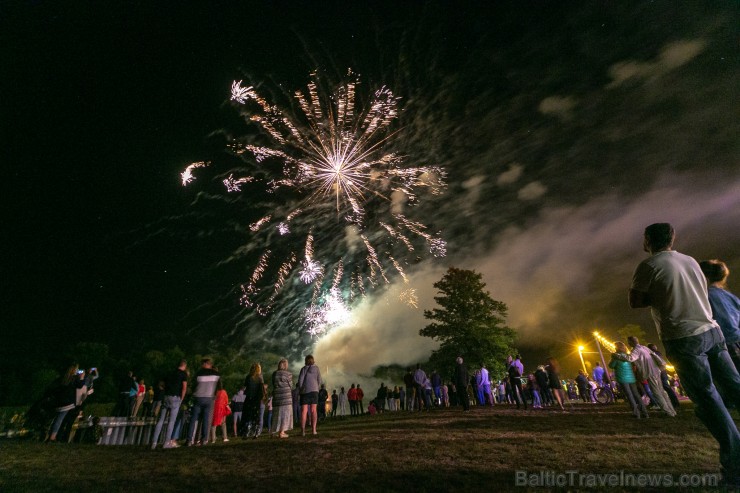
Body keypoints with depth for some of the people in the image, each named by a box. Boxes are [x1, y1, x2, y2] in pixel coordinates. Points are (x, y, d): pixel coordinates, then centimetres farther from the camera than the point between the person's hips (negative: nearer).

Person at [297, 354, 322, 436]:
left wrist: (301, 389, 8)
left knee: (304, 411, 0)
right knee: (313, 410, 5)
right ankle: (313, 430, -1)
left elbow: (300, 380, -5)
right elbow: (319, 381, 3)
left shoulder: (304, 369, 1)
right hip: (314, 390, 1)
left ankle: (303, 431, -7)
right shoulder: (316, 368, 5)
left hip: (305, 391, -1)